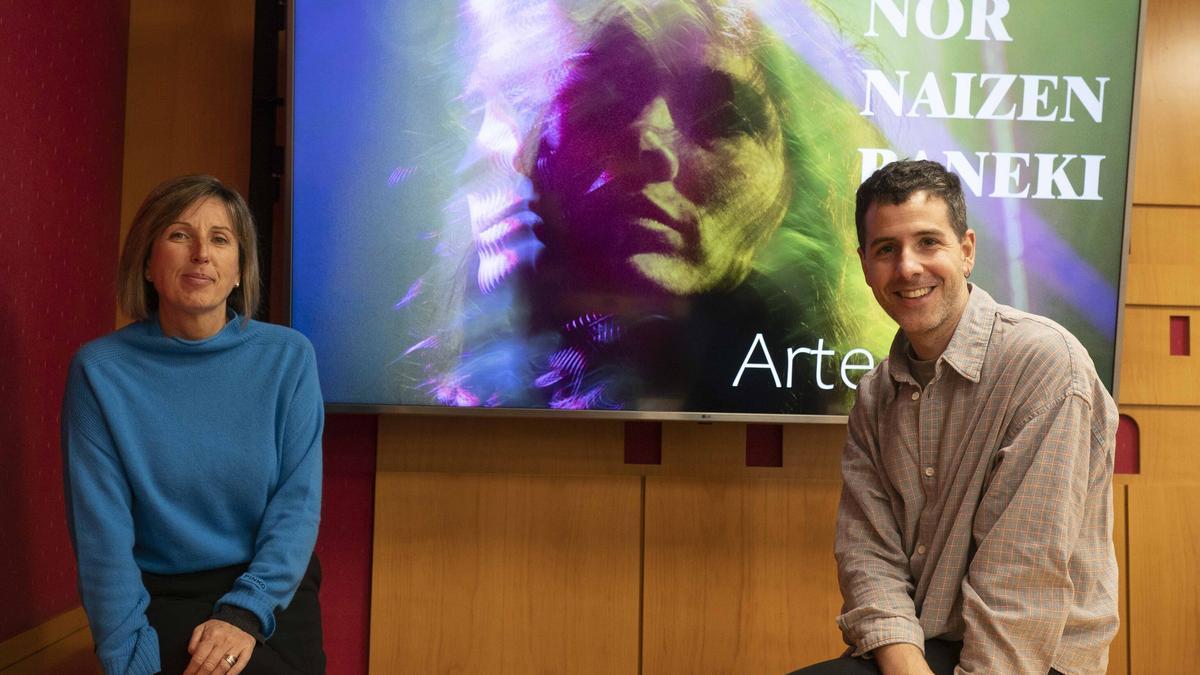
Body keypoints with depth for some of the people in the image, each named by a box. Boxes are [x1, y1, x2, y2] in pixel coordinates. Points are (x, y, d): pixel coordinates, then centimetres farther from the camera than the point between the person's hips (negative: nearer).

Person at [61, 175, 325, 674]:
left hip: (270, 594, 1)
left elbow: (298, 498, -6)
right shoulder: (100, 370, -5)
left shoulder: (288, 357, -4)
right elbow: (102, 530, -7)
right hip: (158, 598, 0)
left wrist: (246, 612, -17)